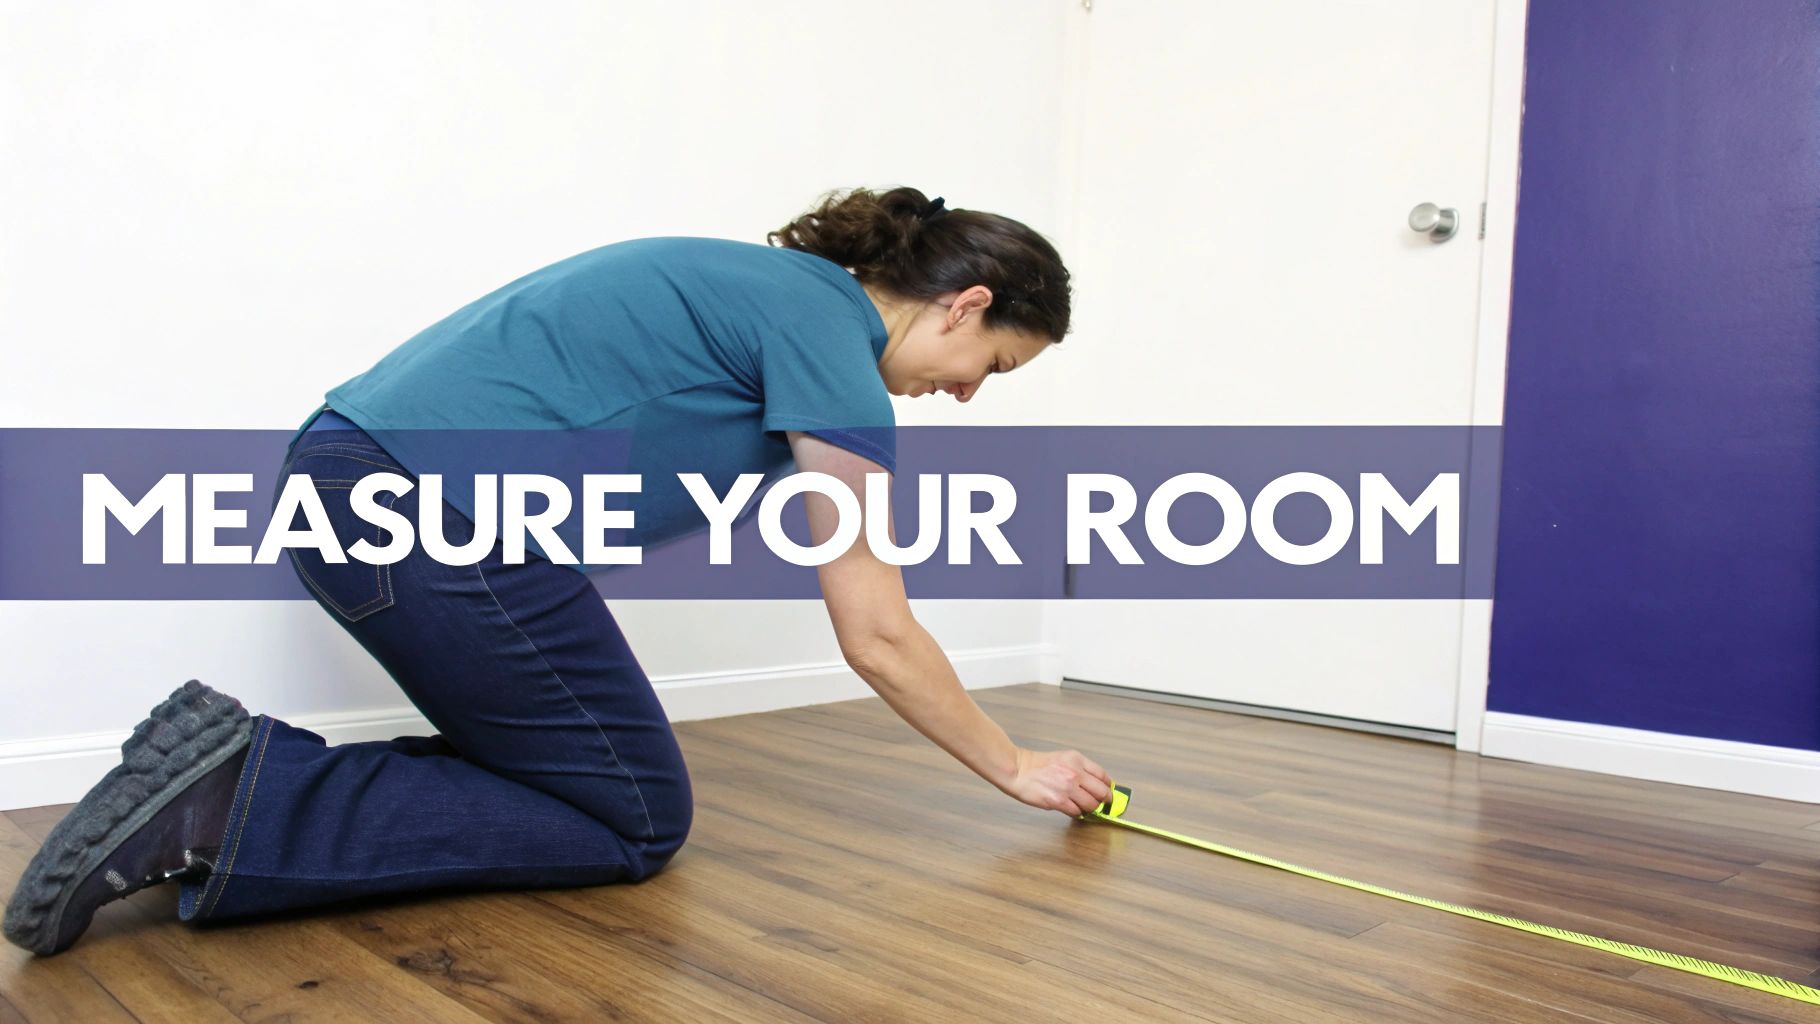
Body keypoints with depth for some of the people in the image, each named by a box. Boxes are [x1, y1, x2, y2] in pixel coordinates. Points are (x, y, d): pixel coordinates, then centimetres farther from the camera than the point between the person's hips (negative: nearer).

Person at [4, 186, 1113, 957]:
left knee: (560, 770, 17)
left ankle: (233, 764, 5)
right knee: (636, 820, 4)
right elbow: (878, 637, -5)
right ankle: (233, 808, -7)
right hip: (445, 508, -10)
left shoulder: (778, 287, 19)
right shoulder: (834, 340, -8)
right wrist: (1016, 765, 10)